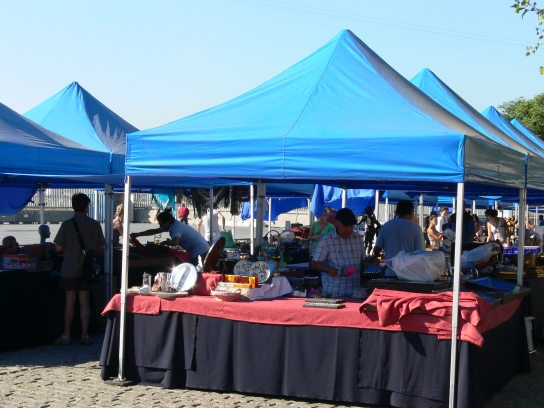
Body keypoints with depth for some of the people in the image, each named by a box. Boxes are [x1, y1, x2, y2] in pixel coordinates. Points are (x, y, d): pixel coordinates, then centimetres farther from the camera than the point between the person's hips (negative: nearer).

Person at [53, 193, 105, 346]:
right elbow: (100, 247, 3)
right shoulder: (95, 224, -4)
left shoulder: (67, 224, -11)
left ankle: (66, 336, 11)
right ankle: (85, 335, 10)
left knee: (70, 302, 5)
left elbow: (58, 248, -9)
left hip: (70, 270, -2)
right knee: (84, 301, 8)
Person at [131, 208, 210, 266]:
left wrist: (165, 242, -17)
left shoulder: (176, 227, -21)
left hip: (199, 251, -10)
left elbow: (174, 242, -39)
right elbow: (154, 231, 18)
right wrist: (137, 234, 18)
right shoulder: (172, 225, 9)